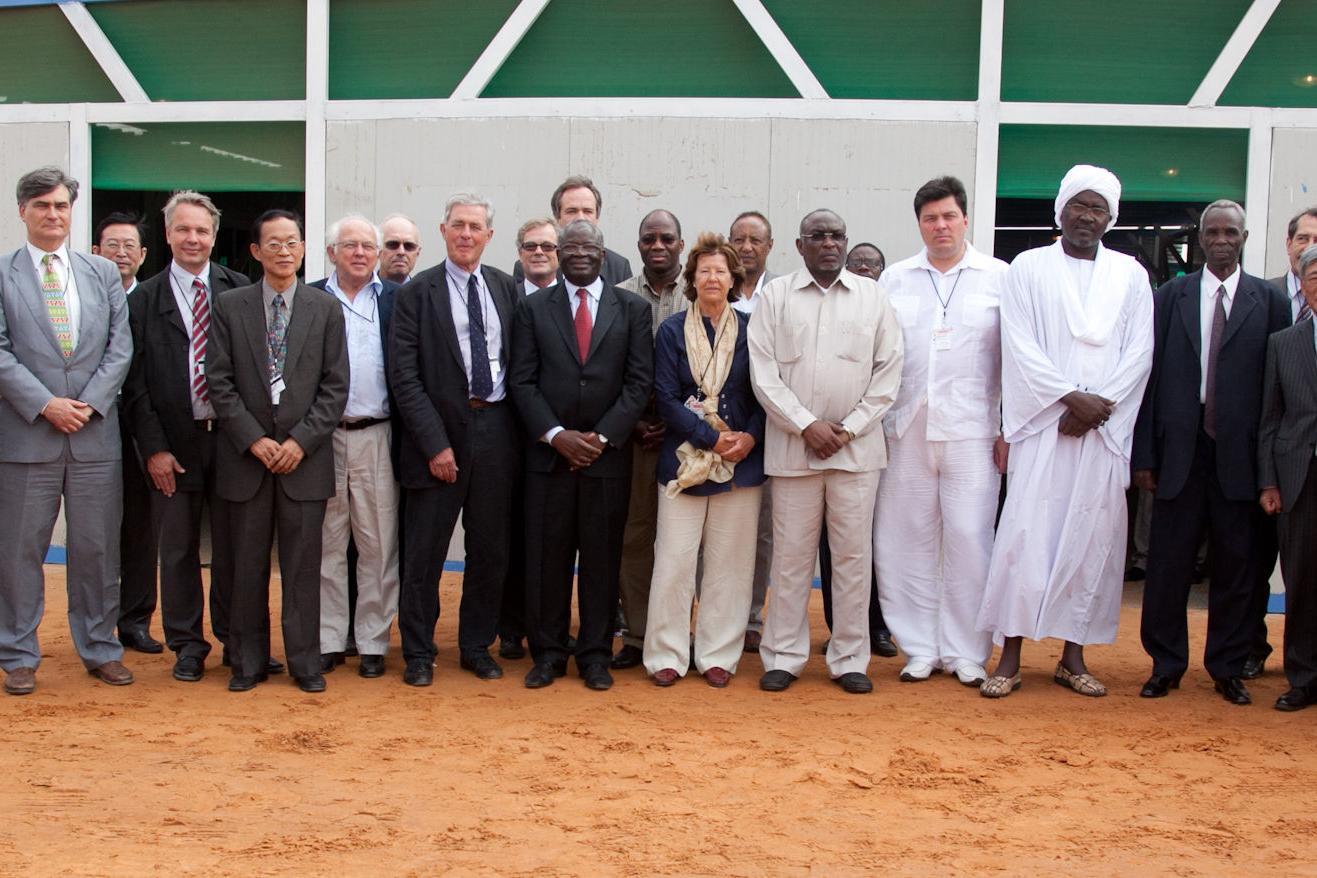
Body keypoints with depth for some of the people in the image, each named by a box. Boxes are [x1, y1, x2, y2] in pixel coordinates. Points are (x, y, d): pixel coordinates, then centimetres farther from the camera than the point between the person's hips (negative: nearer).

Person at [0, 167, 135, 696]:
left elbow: (121, 346, 6)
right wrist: (45, 404, -14)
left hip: (95, 434, 2)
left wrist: (90, 402, -7)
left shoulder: (103, 273, 11)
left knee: (98, 550, 8)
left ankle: (100, 649, 20)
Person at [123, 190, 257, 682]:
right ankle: (187, 645, 19)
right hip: (174, 442, 0)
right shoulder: (144, 300, 2)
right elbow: (136, 382, 1)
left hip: (231, 437, 0)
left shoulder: (240, 292, 2)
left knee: (233, 546, 8)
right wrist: (154, 448, -6)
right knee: (178, 548, 8)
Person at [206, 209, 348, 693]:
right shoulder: (229, 306, 4)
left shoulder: (326, 309, 5)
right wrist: (254, 439, -9)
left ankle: (305, 661, 12)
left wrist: (301, 440, -9)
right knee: (247, 563, 6)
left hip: (305, 455, 0)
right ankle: (248, 661, 17)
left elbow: (336, 386, 1)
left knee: (303, 564, 3)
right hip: (246, 454, 0)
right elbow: (219, 382, 1)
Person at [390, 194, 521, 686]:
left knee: (490, 549, 11)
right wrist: (435, 442, -13)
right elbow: (404, 376, -7)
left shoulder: (506, 289, 8)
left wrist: (520, 430, 0)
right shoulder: (417, 293, -2)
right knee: (426, 551, 3)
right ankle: (418, 653, 17)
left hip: (496, 429, 3)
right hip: (441, 429, -3)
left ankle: (477, 646, 25)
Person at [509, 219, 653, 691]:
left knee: (602, 558, 5)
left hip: (608, 453, 0)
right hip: (548, 452, 0)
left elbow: (639, 382, 0)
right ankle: (548, 653, 15)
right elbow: (523, 381, 1)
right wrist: (556, 435, -10)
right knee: (546, 556, 4)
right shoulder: (534, 308, 6)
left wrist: (601, 436, -9)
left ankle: (595, 656, 15)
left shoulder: (632, 308, 6)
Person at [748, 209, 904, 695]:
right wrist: (807, 425, -9)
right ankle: (783, 656, 14)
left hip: (856, 446, 1)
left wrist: (848, 429, -5)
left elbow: (888, 372, 4)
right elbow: (764, 372, -1)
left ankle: (849, 659, 13)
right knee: (791, 554, 3)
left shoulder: (873, 297, 7)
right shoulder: (775, 296, 5)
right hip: (792, 444, -1)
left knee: (854, 554, 4)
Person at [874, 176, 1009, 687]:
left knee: (969, 540, -2)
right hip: (906, 429, 2)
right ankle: (920, 648, 15)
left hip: (971, 430, -2)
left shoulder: (998, 278, 5)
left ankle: (966, 652, 9)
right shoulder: (895, 280, 11)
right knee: (909, 540, 4)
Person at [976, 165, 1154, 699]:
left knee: (1092, 539, 4)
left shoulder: (1130, 275, 12)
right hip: (1043, 426, -2)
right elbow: (1021, 348, -4)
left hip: (1104, 432, 3)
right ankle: (1010, 659, -2)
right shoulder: (1028, 268, 5)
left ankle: (1073, 657, 14)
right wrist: (1073, 397, -13)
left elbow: (1139, 353, 5)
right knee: (1027, 534, -7)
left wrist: (1101, 404, -9)